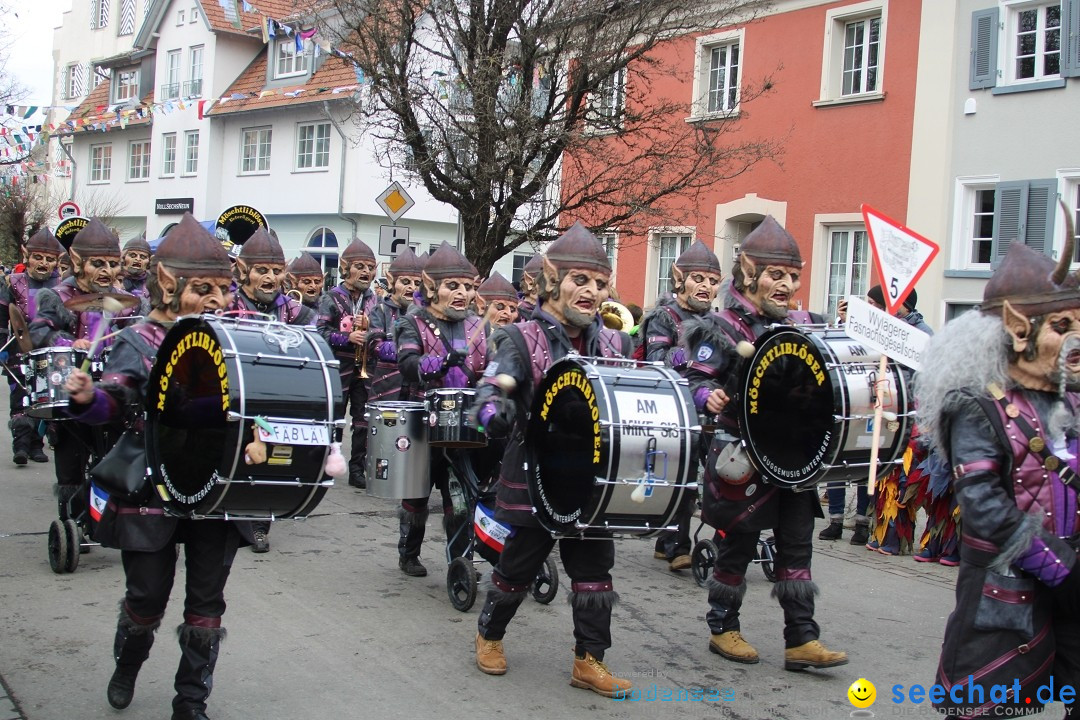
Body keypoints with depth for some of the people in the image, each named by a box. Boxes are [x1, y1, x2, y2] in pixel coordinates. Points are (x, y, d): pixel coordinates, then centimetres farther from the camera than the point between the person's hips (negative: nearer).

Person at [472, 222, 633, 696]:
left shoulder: (614, 345, 7)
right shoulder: (523, 340, -9)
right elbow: (493, 387, -21)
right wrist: (496, 412, -43)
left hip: (594, 478, 4)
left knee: (595, 567, 6)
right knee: (519, 564, 10)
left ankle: (589, 660, 18)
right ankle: (489, 635, 35)